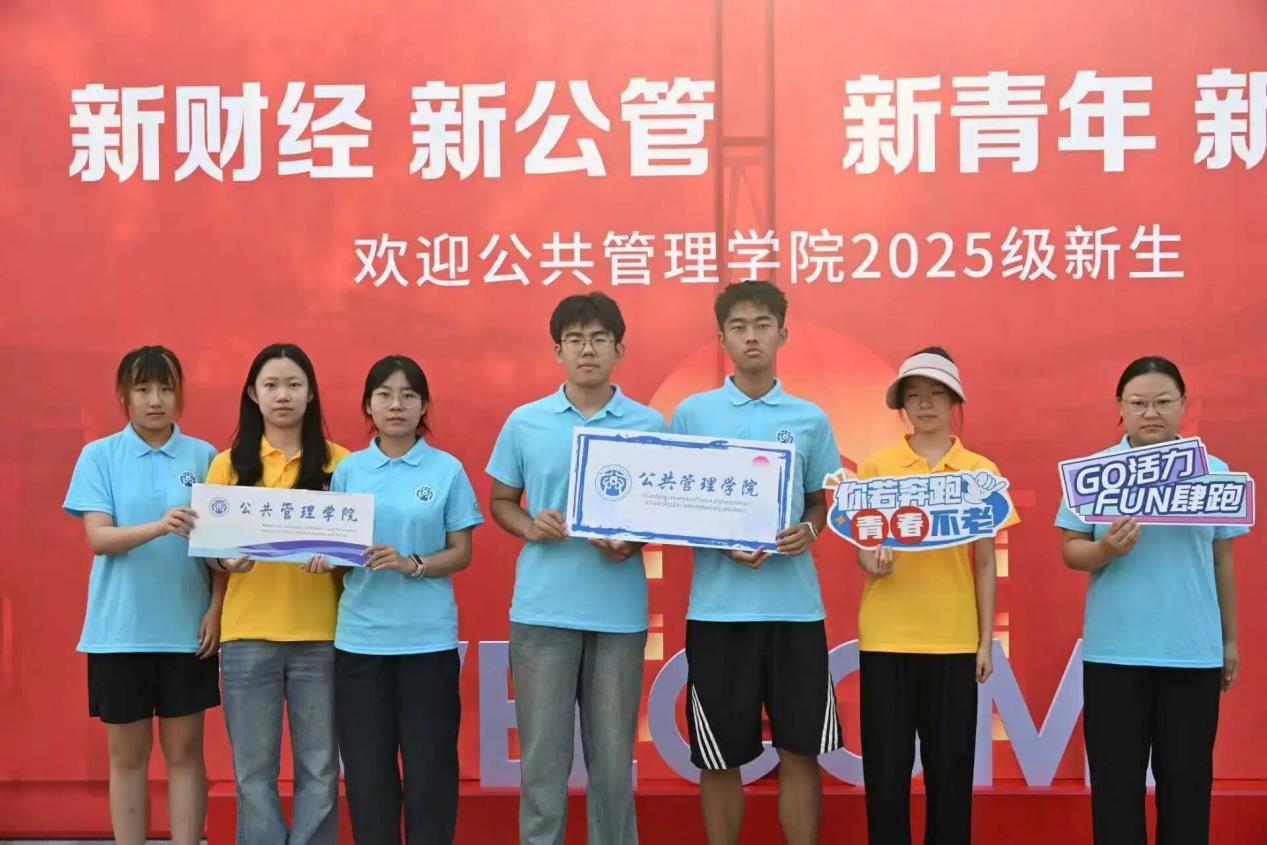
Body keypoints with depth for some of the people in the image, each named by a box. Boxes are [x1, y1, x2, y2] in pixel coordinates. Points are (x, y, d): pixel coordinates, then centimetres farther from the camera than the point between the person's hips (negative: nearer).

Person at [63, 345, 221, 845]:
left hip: (186, 627, 1)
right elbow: (98, 538, -10)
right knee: (127, 755, 8)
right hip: (120, 630, -1)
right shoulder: (99, 456, 0)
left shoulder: (203, 456, 3)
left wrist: (216, 608, -7)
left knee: (184, 751, 6)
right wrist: (158, 526, -28)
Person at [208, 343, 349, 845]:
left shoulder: (338, 463, 4)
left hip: (320, 633, -1)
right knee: (254, 768, 4)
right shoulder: (228, 465, 7)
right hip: (248, 633, 1)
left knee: (319, 767, 3)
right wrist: (225, 559, -14)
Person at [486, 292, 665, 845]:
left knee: (612, 757, 8)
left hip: (619, 612, 0)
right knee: (543, 756, 4)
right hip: (542, 608, 0)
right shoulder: (524, 422, 3)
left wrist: (634, 542, -13)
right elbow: (500, 501, 12)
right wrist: (529, 526, -9)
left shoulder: (650, 425, 2)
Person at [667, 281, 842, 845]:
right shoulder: (691, 413, 2)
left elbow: (819, 501, 15)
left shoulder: (810, 419, 7)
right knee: (721, 758, 6)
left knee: (800, 751, 4)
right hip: (719, 605, -1)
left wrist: (808, 530, -8)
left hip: (795, 604, 1)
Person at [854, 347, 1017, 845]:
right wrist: (872, 562, -17)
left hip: (954, 639, 0)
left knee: (950, 765, 5)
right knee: (886, 765, 3)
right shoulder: (876, 467, 4)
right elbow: (862, 549, 6)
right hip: (886, 636, 0)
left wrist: (986, 641, 4)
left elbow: (984, 563, 7)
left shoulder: (981, 473, 4)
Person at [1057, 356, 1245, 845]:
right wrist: (1106, 550, -20)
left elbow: (1223, 561, 9)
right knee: (1116, 777, 5)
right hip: (1115, 650, -1)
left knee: (1186, 777, 8)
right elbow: (1070, 550, 1)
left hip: (1195, 651, 1)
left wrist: (1230, 638, 11)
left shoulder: (1213, 471, 4)